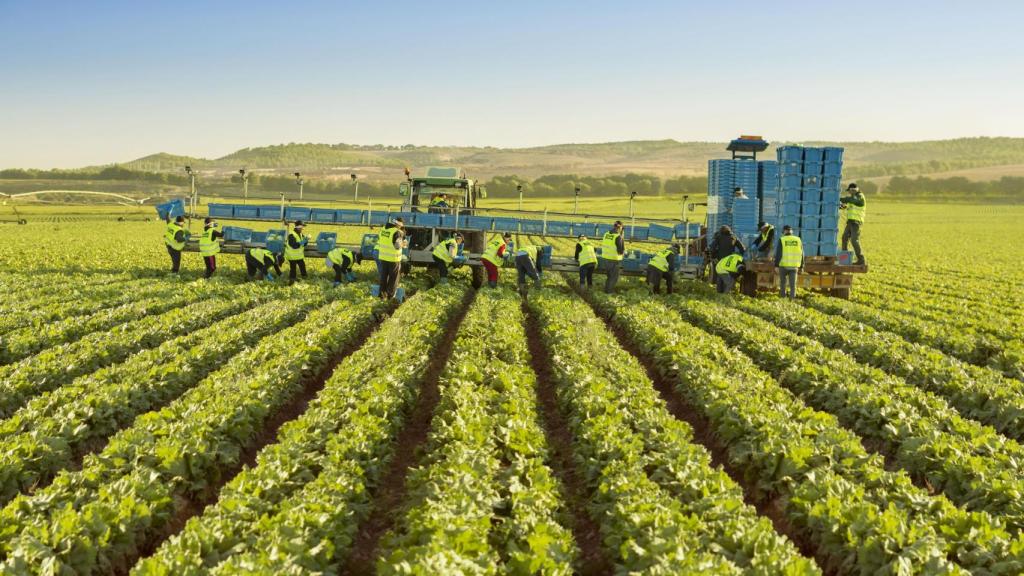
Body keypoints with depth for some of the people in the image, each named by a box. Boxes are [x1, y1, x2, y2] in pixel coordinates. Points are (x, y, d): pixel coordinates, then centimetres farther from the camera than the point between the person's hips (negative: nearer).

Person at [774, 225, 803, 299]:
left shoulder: (782, 240, -6)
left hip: (783, 265, -2)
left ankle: (783, 296, 22)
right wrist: (801, 266, 13)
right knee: (793, 284, 2)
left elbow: (778, 254, -9)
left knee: (783, 282, 16)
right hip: (794, 265, 2)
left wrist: (776, 265, -4)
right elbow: (801, 254, 7)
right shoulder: (798, 240, 4)